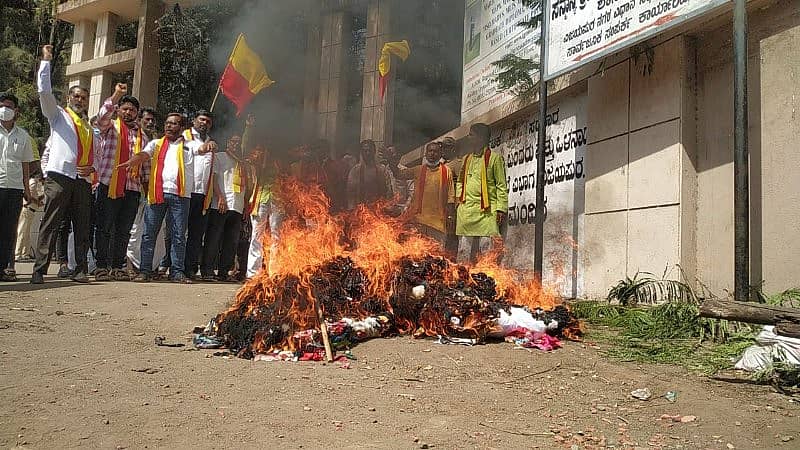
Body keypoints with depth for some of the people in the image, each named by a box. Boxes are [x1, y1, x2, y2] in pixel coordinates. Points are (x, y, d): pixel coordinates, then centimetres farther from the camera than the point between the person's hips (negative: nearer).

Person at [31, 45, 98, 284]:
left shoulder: (91, 128, 25)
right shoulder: (58, 116, 14)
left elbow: (95, 156, 26)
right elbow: (44, 90, 1)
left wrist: (92, 168, 4)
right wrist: (46, 61, 3)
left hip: (83, 181, 4)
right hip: (59, 177, -4)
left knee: (82, 227, 2)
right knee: (50, 225, -8)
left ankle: (80, 271, 5)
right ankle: (39, 271, -8)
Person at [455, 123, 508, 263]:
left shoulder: (494, 158, 2)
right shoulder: (466, 159, 20)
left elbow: (502, 186, -3)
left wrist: (501, 208, -11)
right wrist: (459, 199, 11)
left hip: (487, 211, -6)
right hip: (465, 212, 6)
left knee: (487, 251, -8)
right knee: (464, 253, 6)